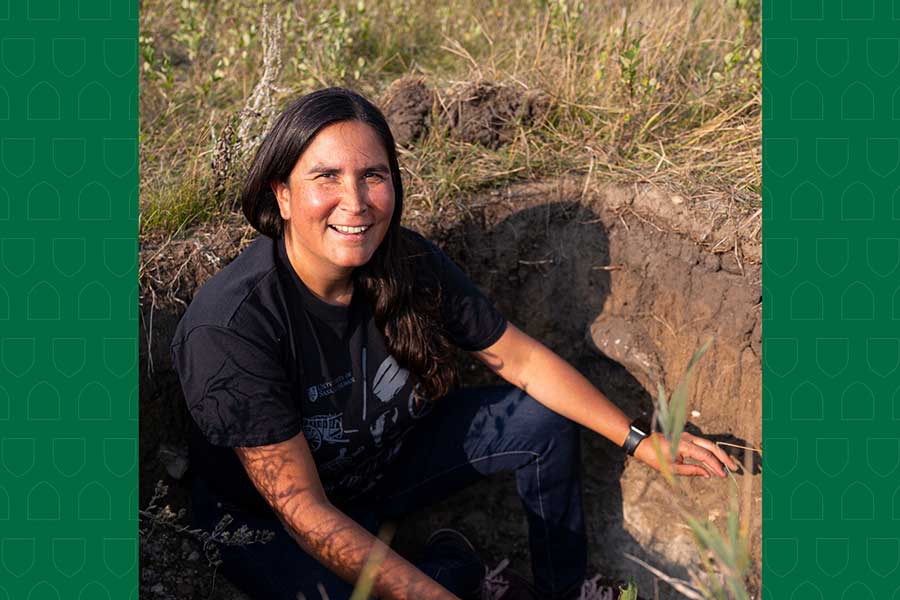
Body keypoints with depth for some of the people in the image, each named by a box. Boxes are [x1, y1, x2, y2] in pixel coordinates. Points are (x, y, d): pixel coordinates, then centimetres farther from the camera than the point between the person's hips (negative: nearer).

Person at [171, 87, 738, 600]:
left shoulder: (409, 263, -17)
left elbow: (521, 359, -4)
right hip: (268, 522, -5)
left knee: (546, 420, -1)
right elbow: (303, 510, -31)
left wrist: (637, 439, -4)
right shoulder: (229, 325, -33)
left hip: (388, 460, 6)